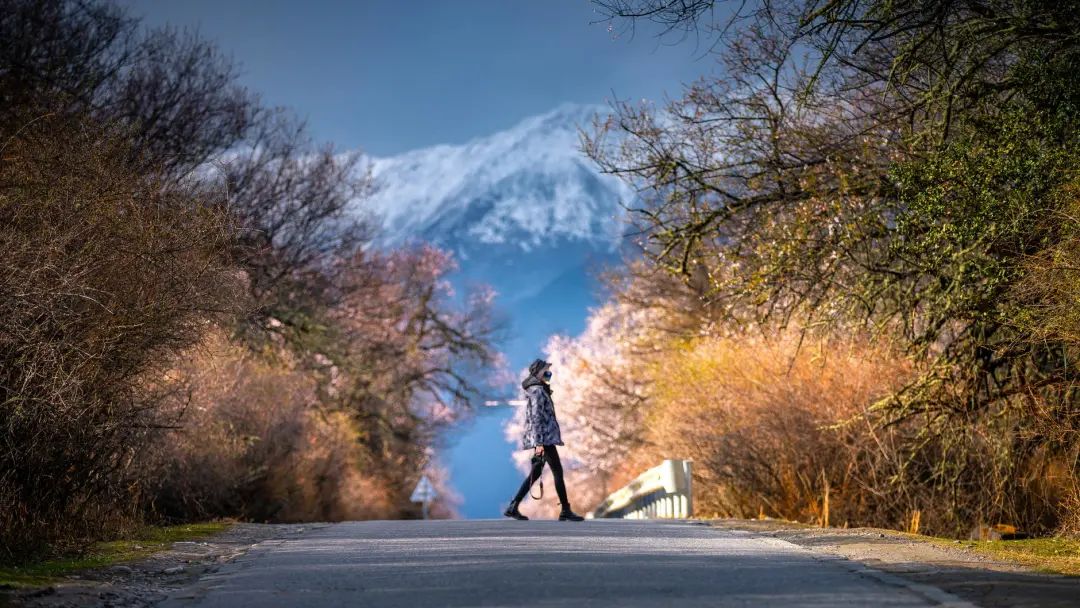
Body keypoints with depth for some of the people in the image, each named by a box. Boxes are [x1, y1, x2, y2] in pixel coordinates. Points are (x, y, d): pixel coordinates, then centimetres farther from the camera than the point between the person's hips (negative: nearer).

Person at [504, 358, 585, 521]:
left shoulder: (539, 390, 19)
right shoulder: (537, 391, -12)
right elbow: (536, 417, -19)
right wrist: (539, 443, -23)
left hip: (543, 437, 10)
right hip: (543, 437, -10)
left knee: (535, 473, 9)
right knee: (558, 471, -5)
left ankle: (513, 507, 8)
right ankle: (566, 511, -1)